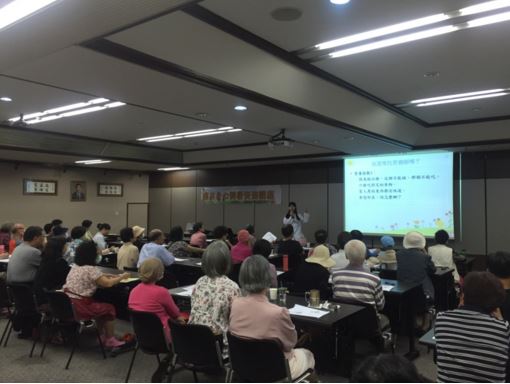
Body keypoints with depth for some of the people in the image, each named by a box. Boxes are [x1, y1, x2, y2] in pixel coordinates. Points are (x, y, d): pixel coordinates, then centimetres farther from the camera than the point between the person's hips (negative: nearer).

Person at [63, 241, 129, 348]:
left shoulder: (75, 266, 9)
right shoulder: (91, 269, -19)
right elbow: (108, 283, -15)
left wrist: (111, 276, 16)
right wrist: (122, 277, 0)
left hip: (68, 305, 9)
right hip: (80, 307, -9)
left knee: (100, 306, 26)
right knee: (109, 308, 9)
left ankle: (102, 336, 31)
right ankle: (110, 340, 19)